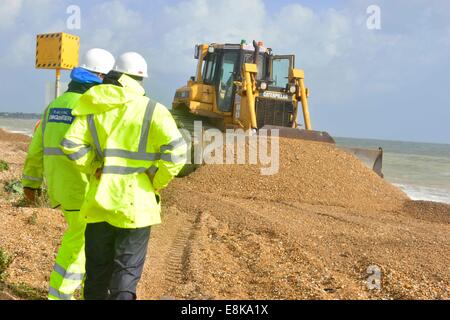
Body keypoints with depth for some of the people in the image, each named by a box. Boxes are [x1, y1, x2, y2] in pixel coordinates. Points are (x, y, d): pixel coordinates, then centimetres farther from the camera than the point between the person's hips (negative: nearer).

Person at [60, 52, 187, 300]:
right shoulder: (152, 109, -7)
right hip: (136, 202, -3)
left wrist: (95, 169, 4)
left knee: (97, 269, 17)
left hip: (100, 200, 3)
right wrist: (157, 182, -5)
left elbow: (71, 144, -6)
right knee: (127, 270, 5)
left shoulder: (94, 108, 3)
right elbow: (176, 151, -18)